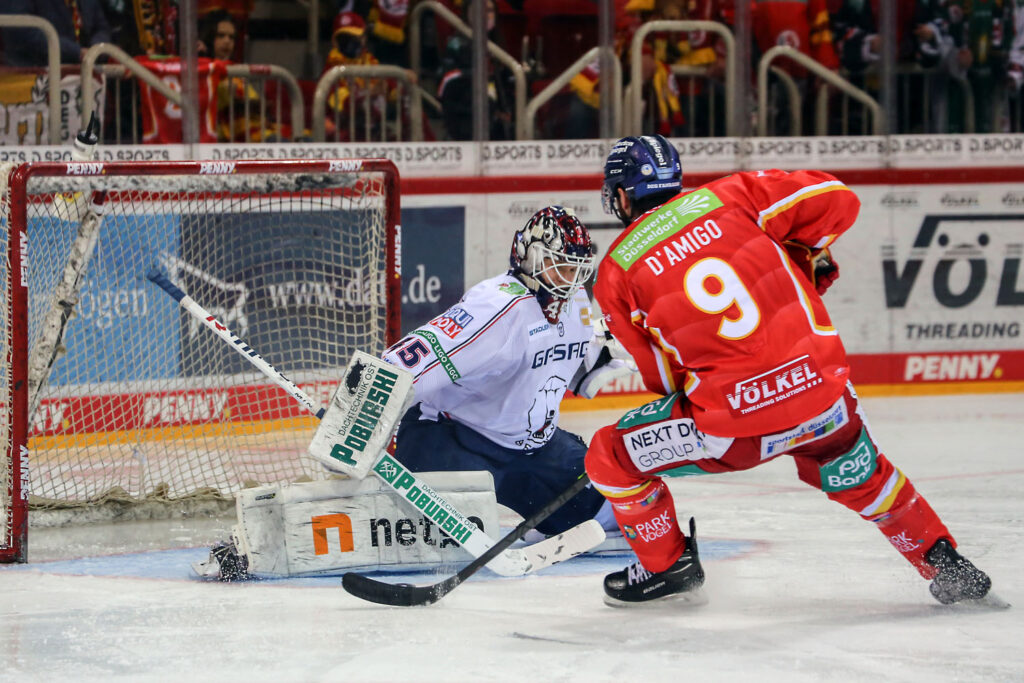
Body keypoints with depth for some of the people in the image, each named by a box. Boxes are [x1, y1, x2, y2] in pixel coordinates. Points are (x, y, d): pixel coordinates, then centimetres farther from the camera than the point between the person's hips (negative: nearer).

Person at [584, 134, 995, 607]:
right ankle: (943, 563, 34)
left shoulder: (615, 271, 5)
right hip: (822, 391, 3)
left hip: (736, 422, -3)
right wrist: (803, 258, 23)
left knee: (611, 456, 18)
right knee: (860, 478, 34)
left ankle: (666, 567, 27)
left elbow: (662, 376, 8)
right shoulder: (730, 196, 8)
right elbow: (835, 200, 5)